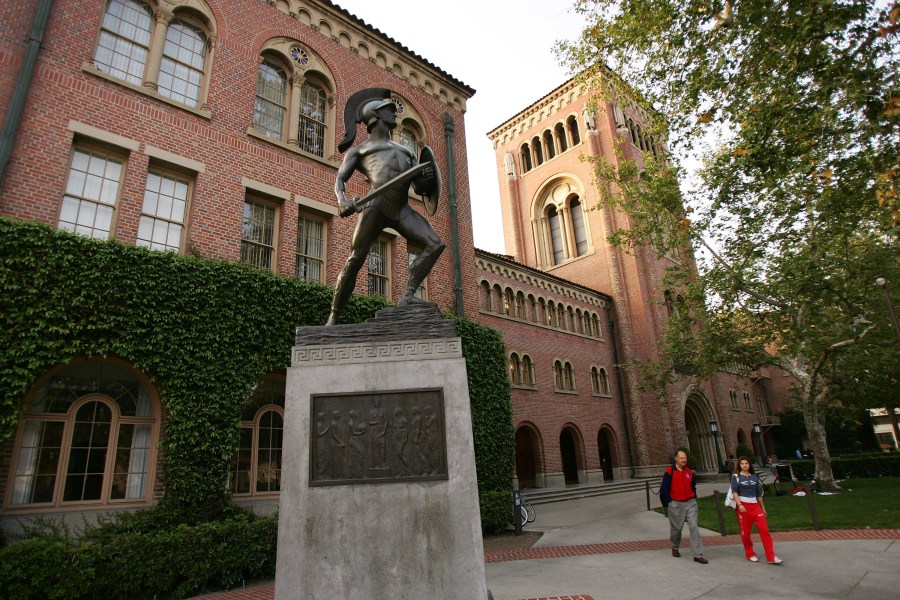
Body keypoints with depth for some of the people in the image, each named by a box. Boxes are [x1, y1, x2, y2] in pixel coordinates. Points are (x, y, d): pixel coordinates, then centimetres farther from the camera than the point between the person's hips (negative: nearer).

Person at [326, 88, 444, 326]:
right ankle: (333, 316, 5)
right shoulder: (359, 149, 21)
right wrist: (342, 200, -14)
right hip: (376, 204, -4)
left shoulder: (405, 150, 34)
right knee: (354, 262, -7)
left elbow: (421, 183, 25)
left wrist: (428, 176, -1)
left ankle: (408, 295, -17)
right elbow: (339, 180, 10)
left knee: (435, 244, -16)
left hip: (402, 209, 5)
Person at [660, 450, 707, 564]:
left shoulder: (689, 472, 5)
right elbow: (664, 489, -8)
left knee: (694, 527, -5)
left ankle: (698, 555, -1)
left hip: (690, 503, 4)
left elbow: (693, 487, 19)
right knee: (676, 528, 10)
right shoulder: (669, 472, -11)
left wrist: (693, 498, 10)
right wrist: (668, 503, -6)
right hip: (676, 504, -3)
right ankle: (675, 548, 34)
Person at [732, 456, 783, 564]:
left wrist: (763, 508, 19)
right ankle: (750, 554, 19)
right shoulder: (736, 477, 2)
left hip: (755, 506, 3)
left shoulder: (754, 477, 13)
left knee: (764, 530, -8)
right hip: (743, 506, -3)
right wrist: (740, 505, -22)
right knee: (745, 533, 3)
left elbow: (759, 494, 19)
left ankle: (771, 557, -6)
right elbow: (734, 492, -9)